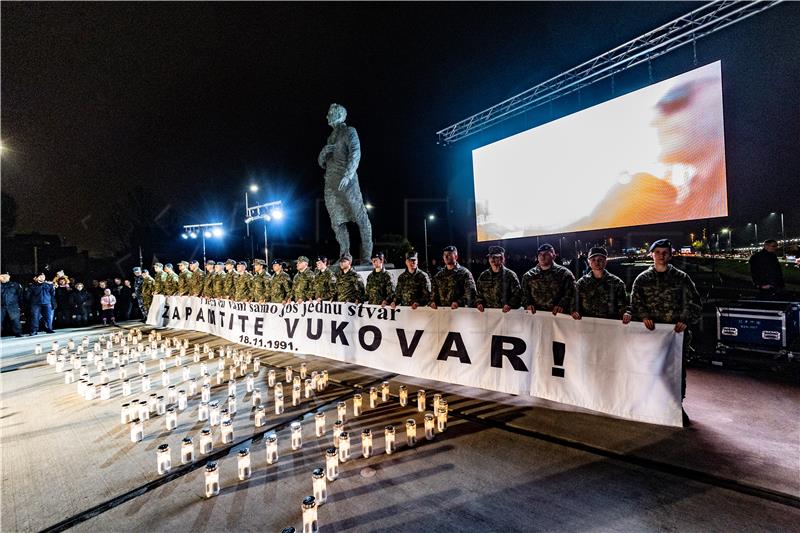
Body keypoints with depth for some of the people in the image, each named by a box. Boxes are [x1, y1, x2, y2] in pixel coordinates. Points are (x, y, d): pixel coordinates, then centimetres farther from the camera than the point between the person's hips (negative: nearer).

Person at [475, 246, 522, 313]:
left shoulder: (510, 275, 3)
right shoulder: (483, 276, 13)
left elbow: (517, 294, -1)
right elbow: (478, 293, 20)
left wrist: (510, 305, -16)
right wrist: (479, 303, 2)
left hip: (505, 312, -3)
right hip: (487, 312, 3)